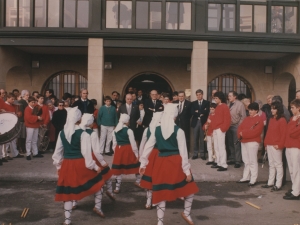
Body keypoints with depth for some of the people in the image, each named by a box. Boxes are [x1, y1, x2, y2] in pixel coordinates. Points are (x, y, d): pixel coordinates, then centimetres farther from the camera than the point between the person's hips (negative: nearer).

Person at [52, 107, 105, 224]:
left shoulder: (62, 133, 3)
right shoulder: (83, 134, -13)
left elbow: (57, 151, 11)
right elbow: (86, 153, -13)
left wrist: (58, 166, 23)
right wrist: (95, 167, -3)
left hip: (66, 165, 4)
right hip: (80, 164, -4)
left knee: (68, 191, 13)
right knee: (97, 181, 20)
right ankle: (97, 206, 21)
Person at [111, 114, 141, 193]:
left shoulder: (115, 131, 4)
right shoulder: (129, 130, -11)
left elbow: (114, 144, 8)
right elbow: (133, 144, -9)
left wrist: (116, 152, 19)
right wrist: (137, 154, -1)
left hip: (118, 150, 4)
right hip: (128, 150, -4)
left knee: (118, 169, 10)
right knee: (137, 166, 17)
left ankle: (117, 188, 14)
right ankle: (138, 182, 31)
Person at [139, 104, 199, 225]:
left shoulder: (157, 130, 4)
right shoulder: (178, 131, -7)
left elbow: (147, 147, 7)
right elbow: (183, 152, -8)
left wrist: (143, 164, 18)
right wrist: (187, 170, -2)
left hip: (161, 163, 4)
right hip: (176, 162, -3)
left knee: (162, 192, 12)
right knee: (189, 187, 19)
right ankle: (186, 213, 29)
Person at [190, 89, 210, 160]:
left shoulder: (207, 102, 6)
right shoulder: (193, 103, 12)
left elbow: (207, 112, -8)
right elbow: (192, 112, -3)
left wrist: (198, 112, -6)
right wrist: (201, 113, -11)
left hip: (203, 122, -2)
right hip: (195, 122, 2)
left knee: (202, 139, 1)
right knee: (195, 139, 4)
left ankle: (202, 154, 8)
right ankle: (195, 154, 11)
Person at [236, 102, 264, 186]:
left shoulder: (259, 120, -8)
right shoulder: (247, 118, 16)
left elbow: (254, 132, -19)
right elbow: (240, 127, 12)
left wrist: (243, 133, -15)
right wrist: (240, 134, -9)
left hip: (253, 142, -8)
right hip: (244, 141, 8)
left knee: (252, 161, -4)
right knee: (246, 161, 14)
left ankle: (253, 180, 1)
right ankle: (245, 177, 22)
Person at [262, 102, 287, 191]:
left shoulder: (282, 120, -9)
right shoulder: (271, 119, 14)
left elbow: (283, 134, -13)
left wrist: (279, 145, -17)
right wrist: (266, 143, 11)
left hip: (276, 146, -8)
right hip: (269, 145, 8)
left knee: (278, 164, 0)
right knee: (271, 164, 13)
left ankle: (278, 184, 5)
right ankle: (270, 182, 21)